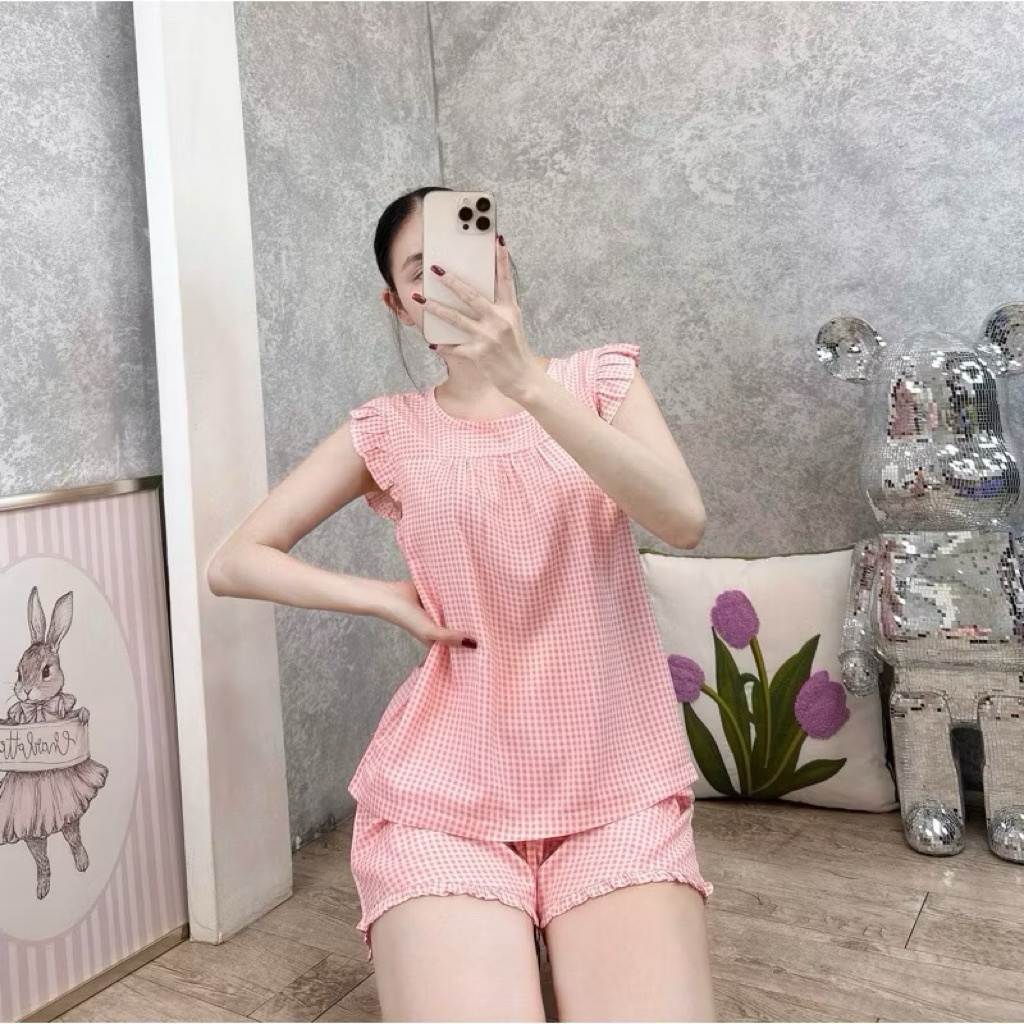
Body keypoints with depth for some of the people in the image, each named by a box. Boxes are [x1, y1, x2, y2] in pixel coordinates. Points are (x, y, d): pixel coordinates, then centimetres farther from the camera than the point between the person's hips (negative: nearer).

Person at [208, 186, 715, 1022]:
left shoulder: (601, 379, 6)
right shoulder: (389, 432, 6)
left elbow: (683, 520, -12)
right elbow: (234, 563, 8)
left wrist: (529, 383, -22)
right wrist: (394, 600, -5)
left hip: (617, 789, 1)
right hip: (448, 793, 0)